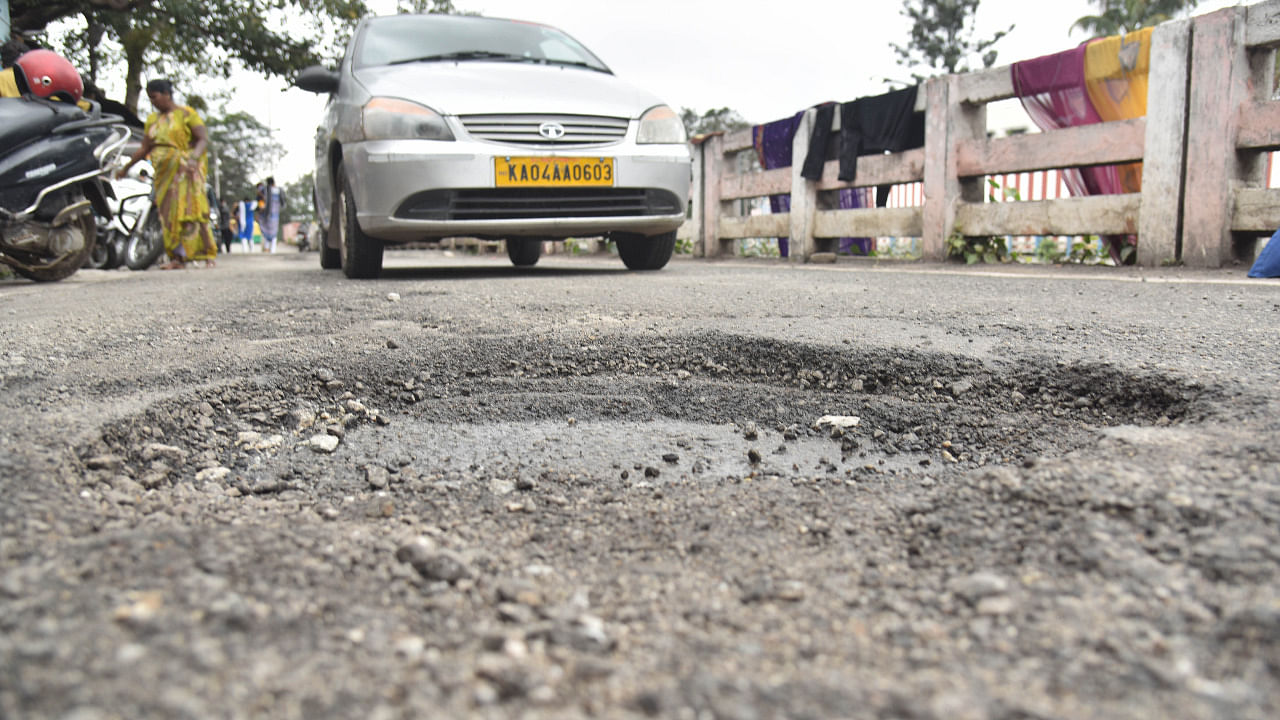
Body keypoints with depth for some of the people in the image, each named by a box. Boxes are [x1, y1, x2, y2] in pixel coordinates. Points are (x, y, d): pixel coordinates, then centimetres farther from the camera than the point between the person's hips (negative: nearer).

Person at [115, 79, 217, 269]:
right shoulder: (152, 119, 18)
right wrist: (126, 168, 18)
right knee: (169, 214, -1)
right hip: (164, 173, 6)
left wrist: (193, 158, -26)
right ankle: (178, 258, -2)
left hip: (186, 171, -6)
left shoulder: (186, 114, 0)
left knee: (190, 210, -13)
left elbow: (204, 139, -9)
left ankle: (208, 255, -11)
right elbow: (144, 149, 21)